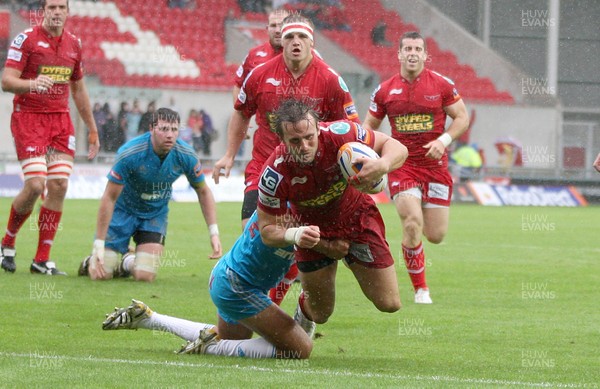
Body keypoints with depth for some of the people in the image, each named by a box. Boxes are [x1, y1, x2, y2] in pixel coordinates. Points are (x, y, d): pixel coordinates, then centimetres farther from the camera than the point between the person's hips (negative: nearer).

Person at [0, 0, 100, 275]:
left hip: (61, 121, 5)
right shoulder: (26, 39, -6)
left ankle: (42, 259, 1)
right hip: (28, 118, -5)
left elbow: (79, 89, 23)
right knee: (35, 185, -16)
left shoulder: (74, 44, 12)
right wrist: (32, 83, -34)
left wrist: (92, 129, 24)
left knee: (59, 185, -6)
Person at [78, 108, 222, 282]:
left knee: (145, 276, -13)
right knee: (101, 274, -10)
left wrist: (214, 233, -9)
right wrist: (99, 244, -24)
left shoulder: (186, 155, -19)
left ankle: (128, 261, 24)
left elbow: (203, 192, -1)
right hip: (123, 210, -3)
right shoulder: (129, 154, -29)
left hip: (156, 214, 3)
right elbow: (109, 198, -23)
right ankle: (91, 262, 29)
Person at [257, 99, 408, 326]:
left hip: (358, 219, 1)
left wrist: (382, 166, -45)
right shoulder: (275, 174, -32)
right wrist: (294, 235, -43)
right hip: (313, 231, -1)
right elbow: (267, 229, -21)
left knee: (389, 304, 1)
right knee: (320, 314, 7)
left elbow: (396, 147, -21)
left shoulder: (339, 134, -32)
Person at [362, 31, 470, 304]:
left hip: (435, 166, 1)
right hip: (402, 166, 0)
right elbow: (369, 125, 14)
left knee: (436, 235, -2)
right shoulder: (385, 90, 3)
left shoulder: (442, 85, -1)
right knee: (412, 223, -20)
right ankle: (420, 289, -5)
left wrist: (443, 140, -14)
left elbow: (462, 117, 3)